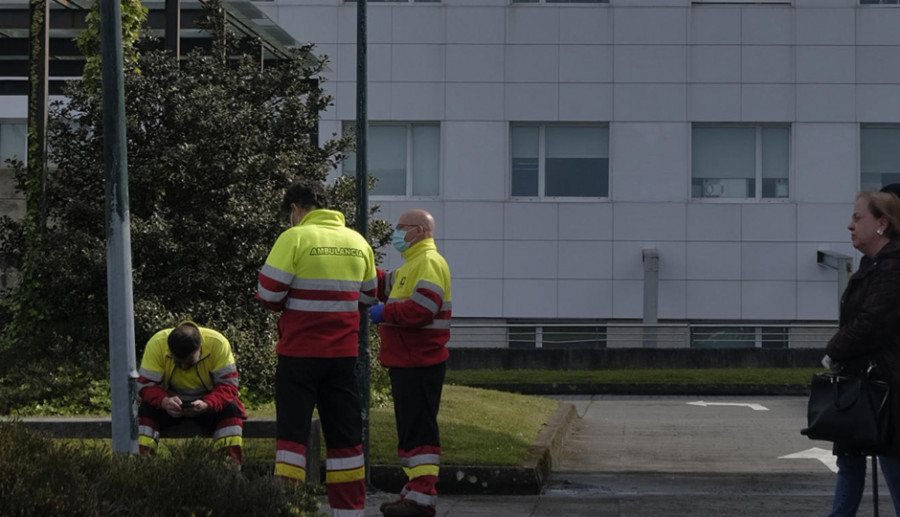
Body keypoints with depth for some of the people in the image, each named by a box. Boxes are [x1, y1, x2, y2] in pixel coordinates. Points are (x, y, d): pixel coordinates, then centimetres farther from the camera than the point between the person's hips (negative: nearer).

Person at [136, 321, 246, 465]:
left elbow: (228, 385, -24)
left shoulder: (218, 343, -25)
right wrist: (164, 402, -43)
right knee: (145, 410, -30)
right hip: (171, 401, 0)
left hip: (207, 401, 0)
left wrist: (207, 404, -43)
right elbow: (145, 385, -21)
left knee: (231, 410, -30)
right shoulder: (156, 344, -24)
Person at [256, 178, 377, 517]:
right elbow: (367, 296, 15)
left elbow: (269, 293, -11)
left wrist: (287, 303, 9)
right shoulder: (358, 242, 7)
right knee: (344, 433, 11)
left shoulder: (295, 238, -10)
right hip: (343, 353, 4)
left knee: (292, 429, 2)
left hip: (299, 352, -4)